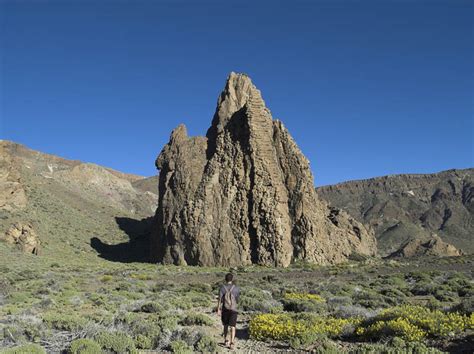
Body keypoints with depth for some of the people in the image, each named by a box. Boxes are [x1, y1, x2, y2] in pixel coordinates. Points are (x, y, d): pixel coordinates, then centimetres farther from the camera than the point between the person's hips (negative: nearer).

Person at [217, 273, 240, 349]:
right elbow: (237, 299, 8)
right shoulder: (236, 288, -4)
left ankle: (226, 340, 30)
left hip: (225, 309, 1)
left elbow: (220, 299, -12)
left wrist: (218, 310, -11)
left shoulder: (222, 288, -6)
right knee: (232, 327, 0)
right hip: (233, 309, -1)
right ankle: (232, 343, -12)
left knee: (226, 325, 20)